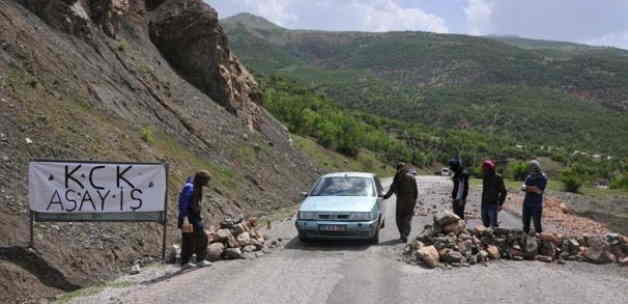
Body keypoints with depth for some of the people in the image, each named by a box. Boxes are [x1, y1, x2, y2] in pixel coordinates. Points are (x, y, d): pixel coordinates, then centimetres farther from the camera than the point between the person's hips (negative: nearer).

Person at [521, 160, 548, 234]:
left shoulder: (543, 178, -8)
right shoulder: (529, 177, 10)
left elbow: (539, 190, -16)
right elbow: (523, 187, 3)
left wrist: (527, 187, -6)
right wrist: (533, 188, -16)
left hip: (536, 205, -6)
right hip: (526, 204, 6)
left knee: (537, 223, -5)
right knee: (525, 221, 11)